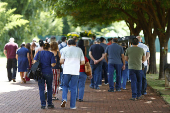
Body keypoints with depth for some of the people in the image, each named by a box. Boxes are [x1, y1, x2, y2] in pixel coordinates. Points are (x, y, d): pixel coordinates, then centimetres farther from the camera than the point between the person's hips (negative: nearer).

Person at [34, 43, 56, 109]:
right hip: (48, 73, -1)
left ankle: (43, 104, 2)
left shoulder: (39, 53, 3)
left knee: (41, 89, 5)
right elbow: (53, 64, -11)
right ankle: (49, 104, 16)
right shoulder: (51, 54, -4)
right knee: (49, 89, 14)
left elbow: (35, 61, -3)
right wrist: (55, 63, 10)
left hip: (40, 73, 1)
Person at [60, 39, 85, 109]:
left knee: (65, 86, 15)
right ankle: (72, 105, 7)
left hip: (67, 71, 0)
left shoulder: (66, 50, 5)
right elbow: (83, 62, 7)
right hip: (75, 71, 0)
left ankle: (64, 99, -9)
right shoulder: (79, 50, 8)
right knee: (73, 88, 7)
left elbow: (61, 61, 1)